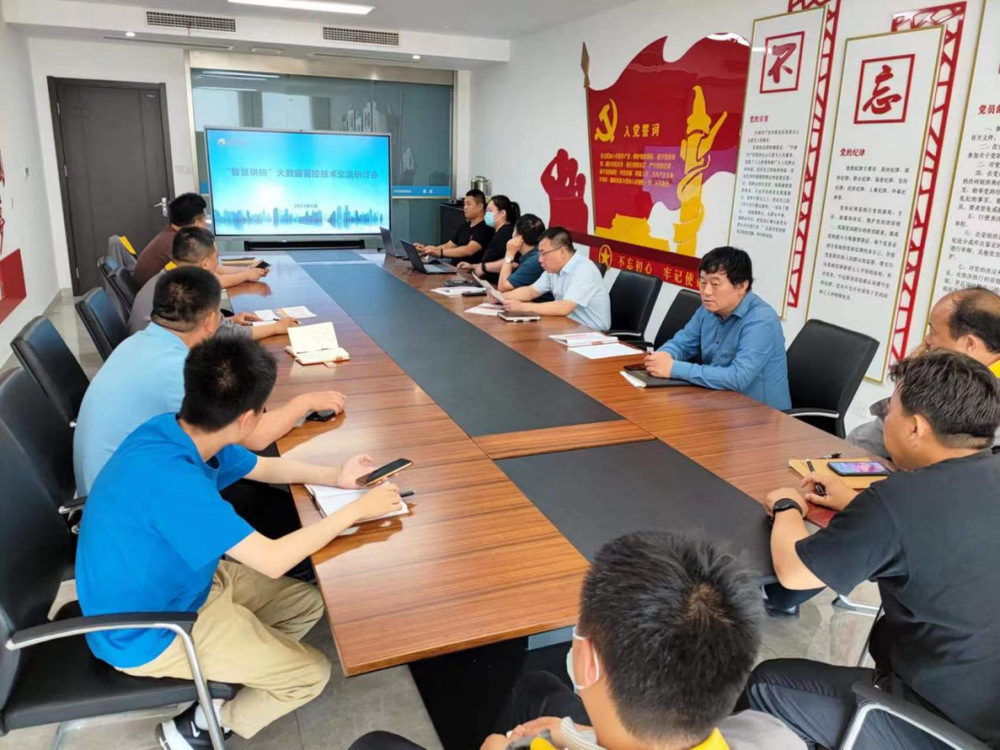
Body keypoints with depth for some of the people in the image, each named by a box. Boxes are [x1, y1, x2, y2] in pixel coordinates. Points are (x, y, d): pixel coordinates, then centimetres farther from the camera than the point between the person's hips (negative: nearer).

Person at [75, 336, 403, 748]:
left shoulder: (176, 431, -10)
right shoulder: (173, 479, -37)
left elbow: (265, 467, 8)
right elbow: (272, 560, -30)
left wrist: (335, 477, -5)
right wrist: (356, 510, -20)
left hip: (179, 584, 8)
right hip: (147, 635, -8)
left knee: (308, 604, 11)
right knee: (312, 674, -3)